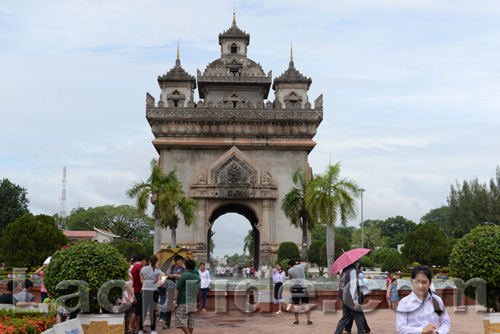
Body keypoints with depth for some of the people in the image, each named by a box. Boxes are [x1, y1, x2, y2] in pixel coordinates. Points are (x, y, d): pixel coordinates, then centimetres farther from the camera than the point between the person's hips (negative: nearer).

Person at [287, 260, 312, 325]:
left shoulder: (290, 270, 4)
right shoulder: (301, 266, 5)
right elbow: (306, 264, 28)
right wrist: (299, 263, 38)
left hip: (295, 288, 0)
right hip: (303, 288, 0)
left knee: (296, 305, 4)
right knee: (306, 304, 0)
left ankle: (296, 320, 3)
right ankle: (309, 320, -6)